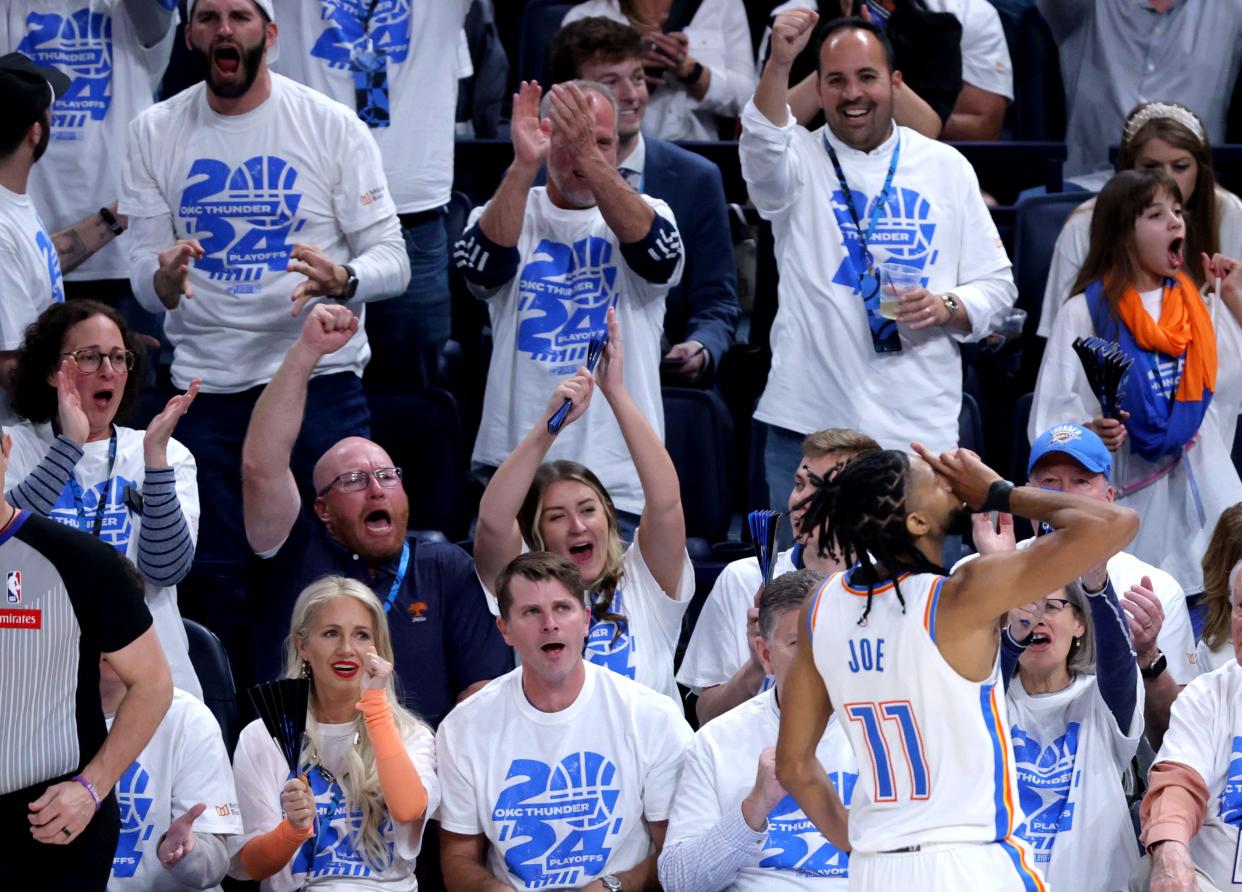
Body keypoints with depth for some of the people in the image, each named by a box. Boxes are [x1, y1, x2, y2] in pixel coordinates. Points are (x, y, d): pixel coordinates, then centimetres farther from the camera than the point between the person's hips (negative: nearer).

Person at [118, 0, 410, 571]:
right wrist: (165, 281, -20)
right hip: (204, 389, 2)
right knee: (214, 576, 2)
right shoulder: (154, 133, 6)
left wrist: (340, 280, -24)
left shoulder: (333, 127, -1)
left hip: (321, 379, -2)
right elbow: (144, 278, 5)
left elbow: (391, 257, -1)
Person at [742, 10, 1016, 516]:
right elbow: (763, 146, -20)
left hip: (920, 426, 1)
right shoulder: (800, 162, 5)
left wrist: (948, 308, -10)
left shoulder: (947, 168, 11)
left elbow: (996, 285, 12)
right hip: (809, 423, -1)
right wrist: (779, 63, -37)